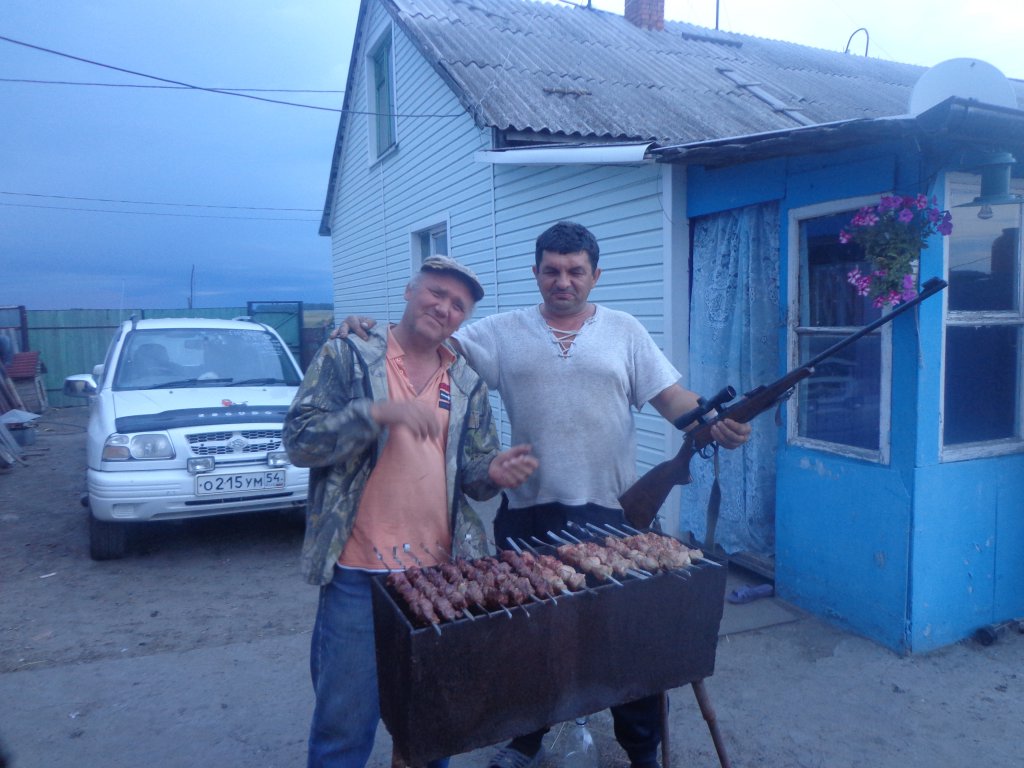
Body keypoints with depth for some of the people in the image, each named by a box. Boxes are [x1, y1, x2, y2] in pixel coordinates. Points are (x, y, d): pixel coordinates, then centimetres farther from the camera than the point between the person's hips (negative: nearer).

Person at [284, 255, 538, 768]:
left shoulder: (468, 384, 9)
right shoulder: (348, 355, -2)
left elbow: (470, 473, 11)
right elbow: (299, 441, -10)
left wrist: (494, 472, -13)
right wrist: (378, 412, -23)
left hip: (441, 575, 4)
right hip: (357, 575, -3)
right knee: (345, 725, 8)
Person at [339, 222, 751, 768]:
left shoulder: (625, 331, 4)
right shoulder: (504, 332, 3)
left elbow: (672, 399, 0)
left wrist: (715, 424, -19)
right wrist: (370, 333, -18)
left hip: (610, 512, 0)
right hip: (527, 512, 1)